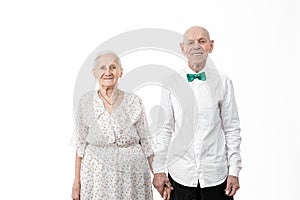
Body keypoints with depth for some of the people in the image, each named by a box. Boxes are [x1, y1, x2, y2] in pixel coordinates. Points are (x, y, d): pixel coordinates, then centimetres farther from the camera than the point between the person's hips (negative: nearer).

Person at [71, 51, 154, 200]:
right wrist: (77, 180, 1)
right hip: (97, 173, 0)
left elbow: (145, 141, 2)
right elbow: (81, 143, 3)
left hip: (132, 169, 0)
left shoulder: (134, 102, -2)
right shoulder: (86, 101, 0)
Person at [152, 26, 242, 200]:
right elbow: (165, 128, 3)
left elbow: (232, 130, 3)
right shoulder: (172, 83, 0)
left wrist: (234, 171, 0)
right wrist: (159, 170, 1)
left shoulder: (223, 82, 0)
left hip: (216, 175, 0)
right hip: (180, 175, 0)